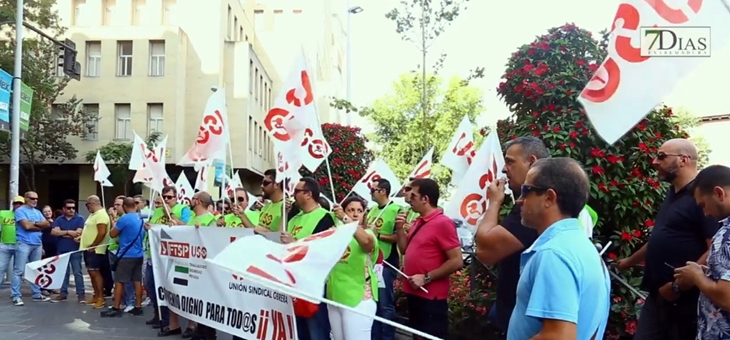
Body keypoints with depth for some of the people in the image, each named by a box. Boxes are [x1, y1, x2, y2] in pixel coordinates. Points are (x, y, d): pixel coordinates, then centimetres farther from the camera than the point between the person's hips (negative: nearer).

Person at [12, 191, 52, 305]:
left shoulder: (37, 212, 17)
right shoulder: (20, 210, -4)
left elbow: (47, 224, 7)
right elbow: (27, 226, -15)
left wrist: (34, 223, -7)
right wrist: (40, 226, -2)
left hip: (38, 244, 7)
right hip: (24, 244, -7)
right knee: (19, 271, -6)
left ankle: (37, 294, 16)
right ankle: (16, 296, -4)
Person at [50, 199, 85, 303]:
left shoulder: (80, 219, 0)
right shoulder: (59, 220, 9)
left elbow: (78, 233, -13)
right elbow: (54, 232, -6)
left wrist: (62, 234, -7)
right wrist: (68, 232, -13)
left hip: (75, 251, -3)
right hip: (62, 251, 3)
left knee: (77, 273, -2)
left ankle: (81, 294, 1)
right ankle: (63, 293, 18)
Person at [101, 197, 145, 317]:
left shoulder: (124, 218, -14)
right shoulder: (141, 219, 9)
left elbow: (112, 234, -4)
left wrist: (115, 225, 15)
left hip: (126, 255, -7)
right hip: (139, 255, 7)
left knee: (119, 281, 1)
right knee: (137, 281, 9)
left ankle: (116, 308, 4)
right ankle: (138, 307, 12)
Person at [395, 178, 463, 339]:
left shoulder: (443, 223, -16)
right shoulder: (418, 222, 11)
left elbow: (456, 261, -21)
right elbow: (405, 250, 16)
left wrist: (426, 278, -20)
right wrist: (400, 228, 2)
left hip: (431, 297, -9)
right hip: (413, 293, 9)